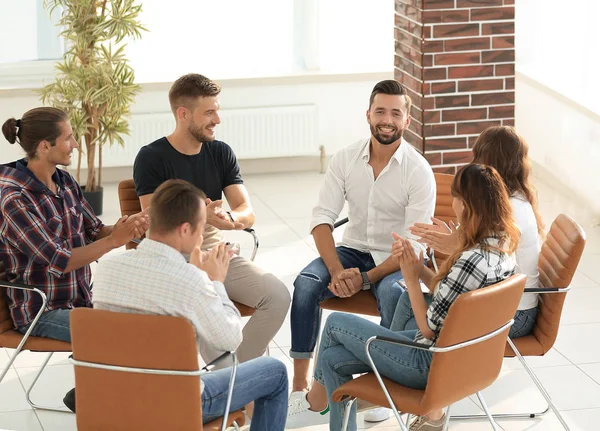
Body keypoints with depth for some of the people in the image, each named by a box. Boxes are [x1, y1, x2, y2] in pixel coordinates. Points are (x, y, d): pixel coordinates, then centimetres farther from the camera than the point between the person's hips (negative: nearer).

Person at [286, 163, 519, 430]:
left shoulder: (474, 260, -29)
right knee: (333, 358, 11)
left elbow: (429, 328, -20)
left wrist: (411, 278, -10)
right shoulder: (502, 245, 0)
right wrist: (417, 267, -3)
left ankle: (316, 400, 35)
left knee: (336, 323, 9)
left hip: (433, 365, -9)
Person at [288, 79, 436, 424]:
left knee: (392, 293, -37)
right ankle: (301, 382, -20)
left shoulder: (418, 171, -12)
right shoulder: (345, 160, -1)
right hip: (353, 250, 3)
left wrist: (367, 278, -26)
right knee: (306, 283, -25)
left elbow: (415, 244, -16)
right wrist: (337, 272, -22)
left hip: (398, 260, -3)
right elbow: (322, 218, -6)